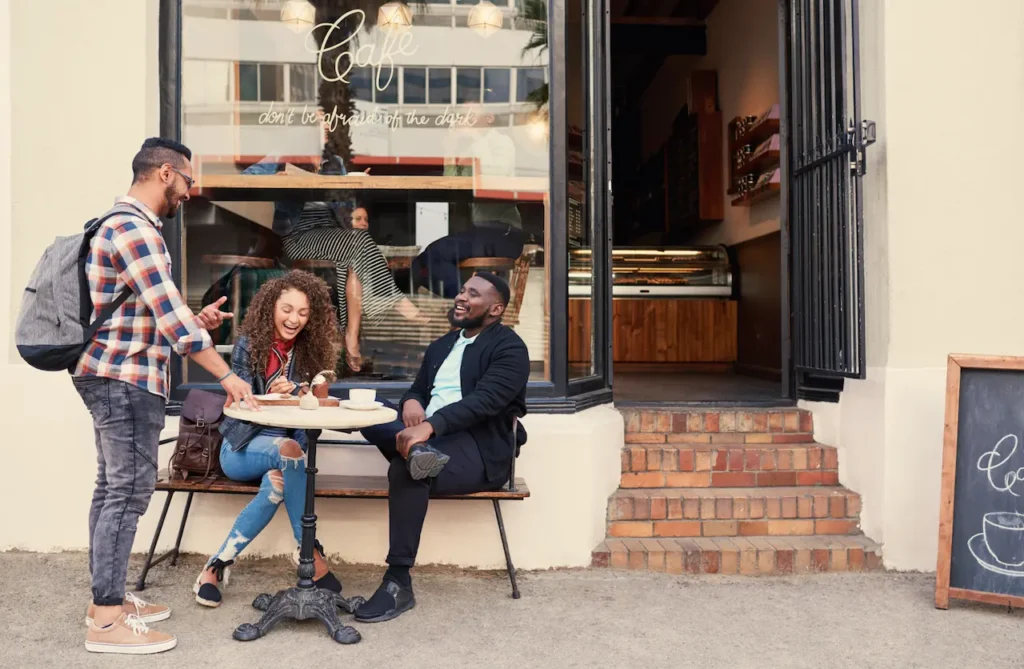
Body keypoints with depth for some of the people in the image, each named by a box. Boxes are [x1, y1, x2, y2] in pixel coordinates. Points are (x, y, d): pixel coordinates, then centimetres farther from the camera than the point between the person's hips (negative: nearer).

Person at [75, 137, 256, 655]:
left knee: (113, 487, 14)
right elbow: (169, 313, -22)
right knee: (127, 490, -6)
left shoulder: (124, 222, 18)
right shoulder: (135, 228, -16)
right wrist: (226, 375, -19)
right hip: (125, 377, -11)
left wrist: (196, 321, 12)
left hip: (114, 374, 11)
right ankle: (107, 619, 2)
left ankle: (106, 599, 23)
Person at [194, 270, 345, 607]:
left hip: (287, 447, 2)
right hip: (242, 446, -2)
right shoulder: (249, 345, -4)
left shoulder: (310, 352, 5)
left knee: (278, 481, -34)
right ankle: (311, 555, -28)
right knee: (288, 450, -35)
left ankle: (218, 565, -22)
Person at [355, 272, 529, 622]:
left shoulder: (509, 348, -4)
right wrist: (411, 402, -6)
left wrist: (429, 426, -33)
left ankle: (398, 584, -25)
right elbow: (418, 390, 21)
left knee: (405, 469, -34)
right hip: (429, 437, 7)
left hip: (480, 449, -7)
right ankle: (418, 451, -41)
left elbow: (483, 402, -18)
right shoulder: (441, 346, 22)